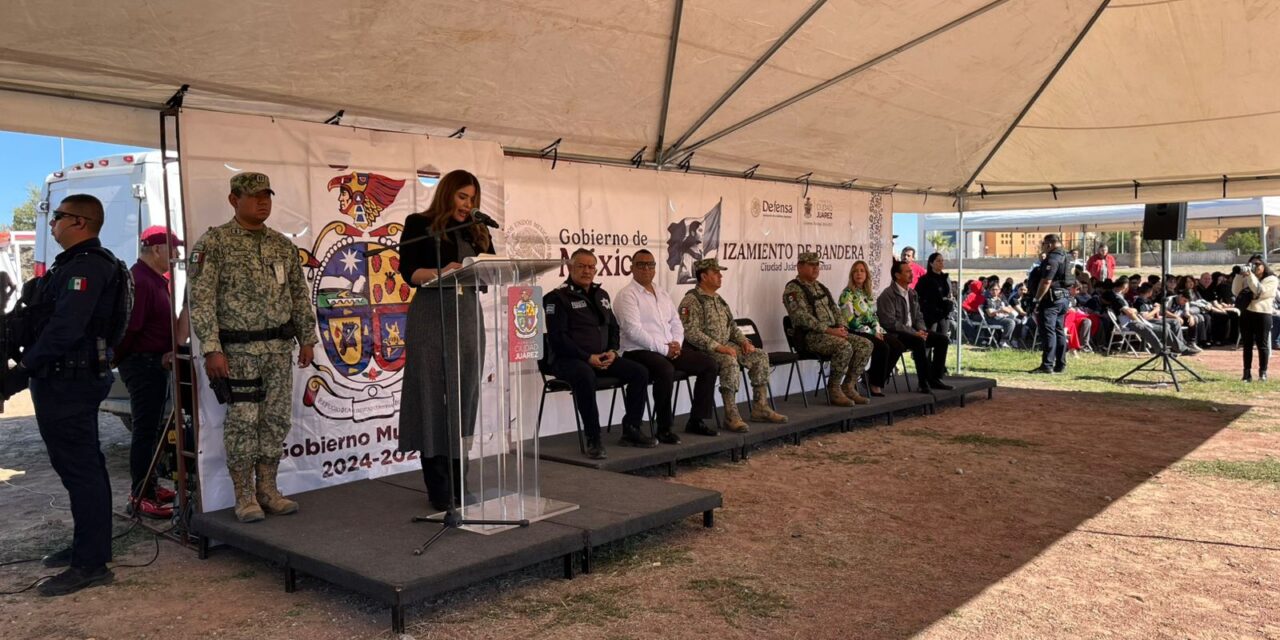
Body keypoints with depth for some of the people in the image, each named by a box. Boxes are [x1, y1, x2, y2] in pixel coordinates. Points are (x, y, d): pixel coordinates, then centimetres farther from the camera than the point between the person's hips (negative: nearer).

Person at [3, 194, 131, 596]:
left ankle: (90, 564, -5)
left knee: (79, 469, -8)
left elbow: (65, 327, -26)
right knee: (81, 466, 17)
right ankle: (89, 545, 29)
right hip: (69, 379, 11)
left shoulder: (86, 267, -16)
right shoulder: (75, 264, 19)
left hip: (68, 382, -11)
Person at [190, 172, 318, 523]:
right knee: (242, 423, -2)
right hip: (237, 350, -5)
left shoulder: (282, 244, 12)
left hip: (279, 349, 5)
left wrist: (307, 338, 12)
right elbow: (200, 300, -10)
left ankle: (267, 489, 19)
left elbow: (300, 294, 16)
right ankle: (244, 497, 9)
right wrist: (211, 349, -16)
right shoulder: (213, 243, -5)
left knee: (276, 420, 8)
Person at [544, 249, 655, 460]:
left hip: (602, 357, 7)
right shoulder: (558, 297, -5)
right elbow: (557, 337, -13)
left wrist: (612, 351, 1)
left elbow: (614, 327, 23)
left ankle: (631, 431, 0)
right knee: (586, 376, -39)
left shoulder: (601, 294, 18)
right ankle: (593, 440, -29)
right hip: (567, 359, -7)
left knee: (640, 372, -9)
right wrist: (588, 357, -19)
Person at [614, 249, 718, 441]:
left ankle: (696, 420, 3)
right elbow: (633, 331, -17)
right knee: (666, 370, -38)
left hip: (670, 349, 9)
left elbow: (676, 323, 20)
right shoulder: (627, 295, -6)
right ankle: (664, 429, -23)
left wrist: (677, 343, -3)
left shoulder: (662, 295, 20)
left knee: (709, 364, -2)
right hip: (639, 352, -8)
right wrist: (663, 349, -19)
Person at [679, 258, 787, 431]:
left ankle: (760, 408, 0)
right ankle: (731, 415, -31)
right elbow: (691, 333, -23)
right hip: (704, 350, -9)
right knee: (730, 362, -36)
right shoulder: (691, 301, -12)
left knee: (760, 356, -2)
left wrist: (743, 340, 4)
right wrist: (719, 347, -27)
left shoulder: (718, 299, 18)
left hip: (726, 346, 9)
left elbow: (732, 325, 24)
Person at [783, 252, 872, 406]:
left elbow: (835, 310, 21)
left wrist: (841, 327, 0)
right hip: (809, 336, -9)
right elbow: (802, 317, -19)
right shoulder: (793, 289, -7)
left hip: (832, 332, 9)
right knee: (844, 346, -32)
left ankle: (848, 386, -3)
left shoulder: (821, 288, 21)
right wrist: (828, 330, -22)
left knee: (865, 344, -7)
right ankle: (834, 390, -16)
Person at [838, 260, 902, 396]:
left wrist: (877, 331, -4)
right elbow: (851, 321, -15)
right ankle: (875, 385, -14)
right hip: (855, 333, -7)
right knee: (883, 347, -28)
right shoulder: (847, 294, -8)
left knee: (897, 346, -13)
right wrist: (872, 333, -16)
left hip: (871, 332, 8)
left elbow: (874, 317, 17)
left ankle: (878, 379, -1)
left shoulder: (870, 294, 16)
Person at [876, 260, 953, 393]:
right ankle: (924, 381, -25)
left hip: (912, 332, 8)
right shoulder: (888, 295, -12)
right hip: (895, 335, -8)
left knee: (942, 339, -5)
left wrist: (921, 330, -5)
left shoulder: (912, 293, 14)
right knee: (919, 341, -34)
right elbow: (890, 323, -20)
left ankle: (935, 378, -1)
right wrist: (914, 333, -21)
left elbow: (919, 316, 18)